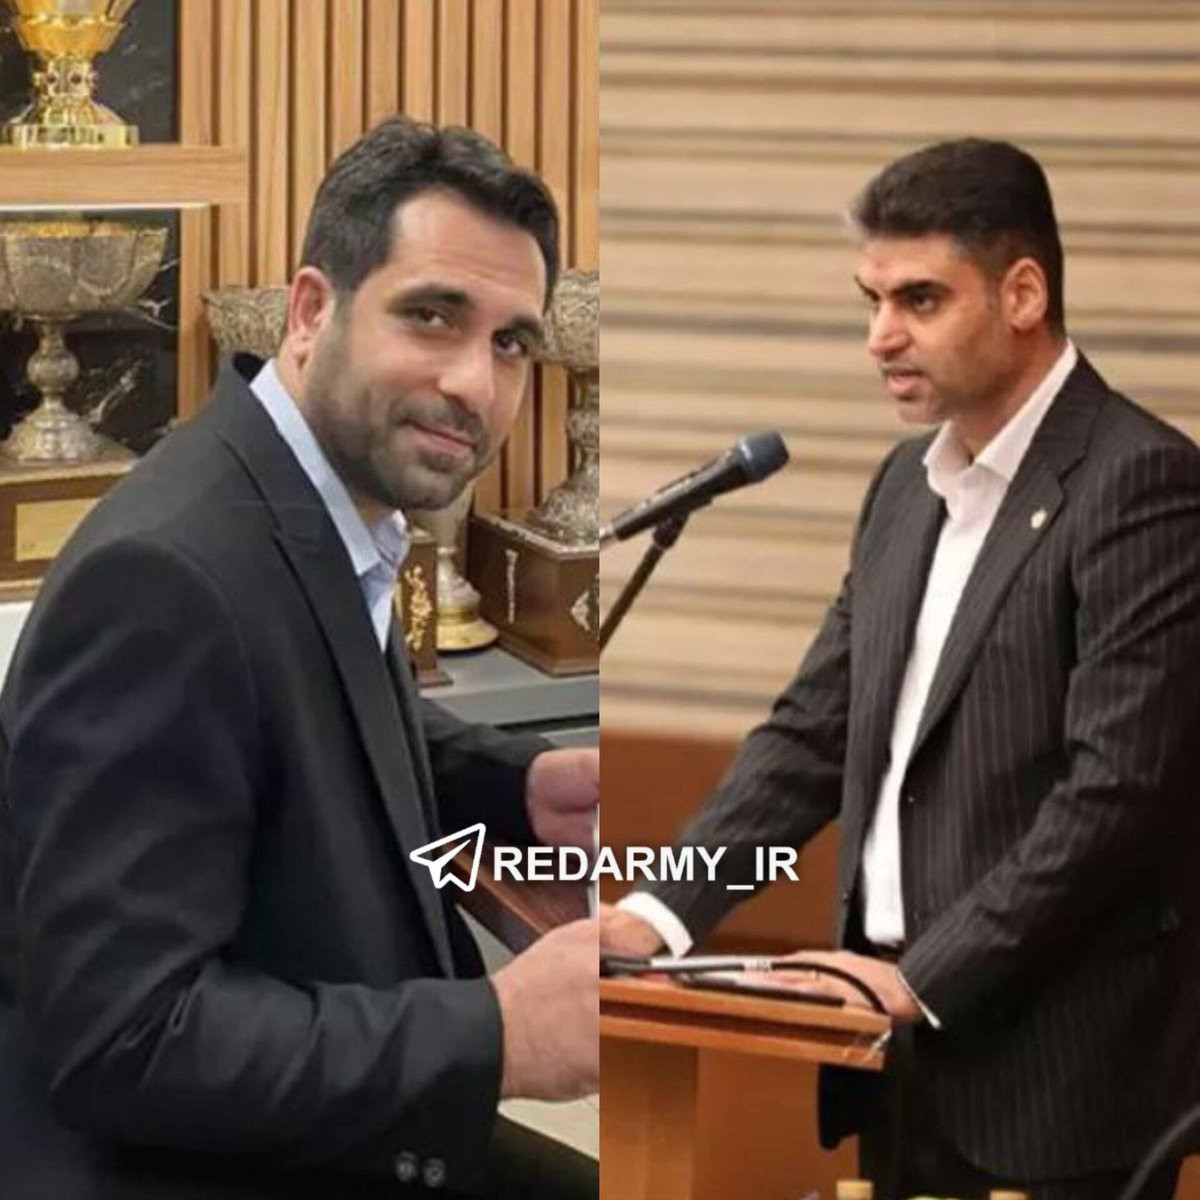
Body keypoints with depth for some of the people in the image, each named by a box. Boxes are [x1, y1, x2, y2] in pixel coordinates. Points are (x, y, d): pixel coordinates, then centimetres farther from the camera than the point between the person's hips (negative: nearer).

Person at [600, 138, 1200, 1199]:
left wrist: (924, 979, -18)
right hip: (906, 1064, 7)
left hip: (1054, 1074, -7)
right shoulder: (909, 483, 13)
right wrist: (663, 913, 0)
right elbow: (814, 733, 13)